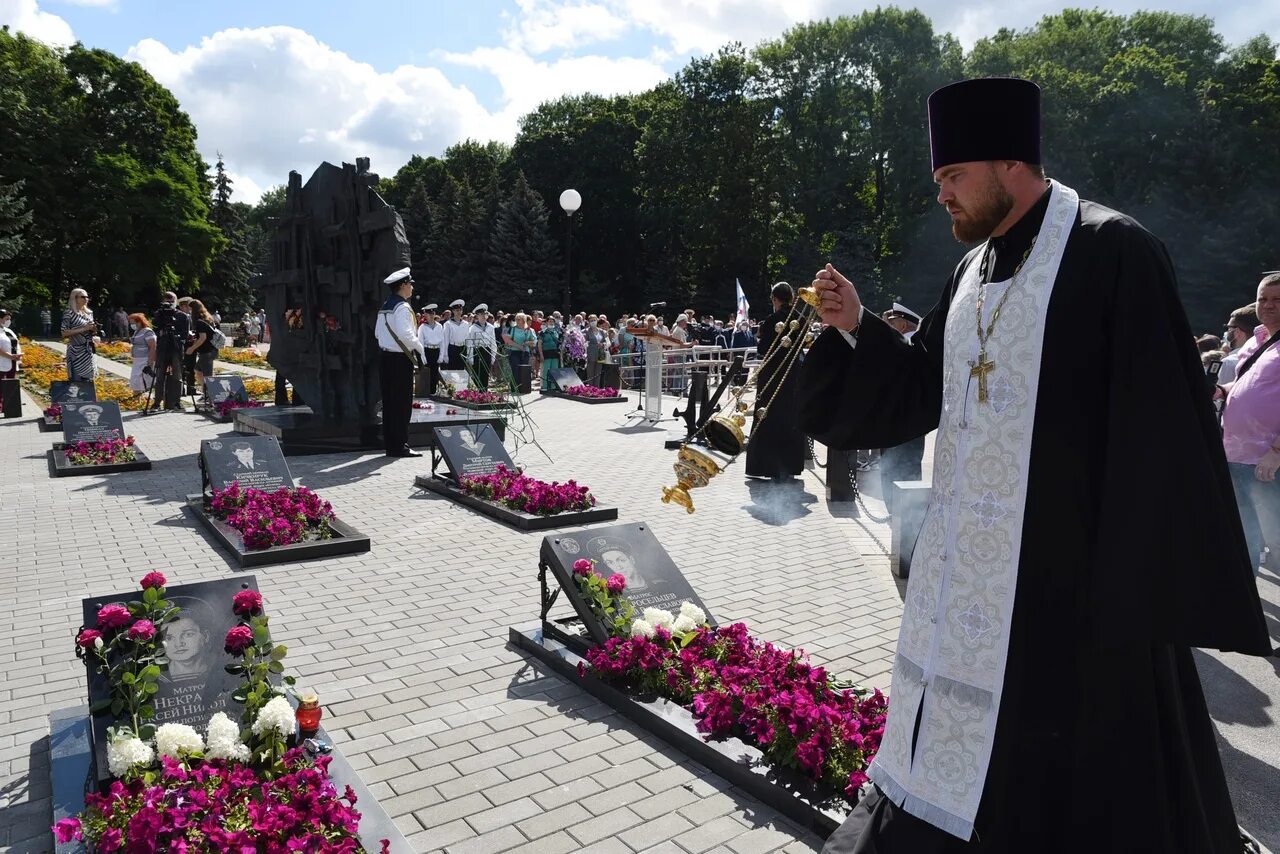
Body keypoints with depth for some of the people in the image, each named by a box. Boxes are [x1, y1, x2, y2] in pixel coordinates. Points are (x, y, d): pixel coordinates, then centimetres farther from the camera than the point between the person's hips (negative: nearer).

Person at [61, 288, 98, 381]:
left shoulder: (89, 312, 11)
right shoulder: (69, 313, -8)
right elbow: (64, 333, -13)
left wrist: (93, 329, -2)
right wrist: (83, 329, -19)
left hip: (88, 351, 6)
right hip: (76, 352, -6)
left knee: (88, 380, 10)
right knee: (76, 382, -6)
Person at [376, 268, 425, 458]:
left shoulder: (384, 307, 15)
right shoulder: (402, 307, -13)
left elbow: (377, 333, 18)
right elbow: (405, 334, -23)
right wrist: (420, 348, -10)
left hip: (387, 356, 9)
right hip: (401, 359, -9)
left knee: (389, 401, 10)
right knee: (403, 403, -4)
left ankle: (390, 445, 16)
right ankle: (400, 446, -1)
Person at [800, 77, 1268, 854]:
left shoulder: (1114, 253, -12)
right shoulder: (976, 268, 10)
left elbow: (1160, 430, -16)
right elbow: (923, 390, 15)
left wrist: (1150, 587, -17)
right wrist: (856, 328, 0)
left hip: (1069, 559, -7)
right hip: (968, 555, 7)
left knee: (1075, 768, 8)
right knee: (956, 758, 19)